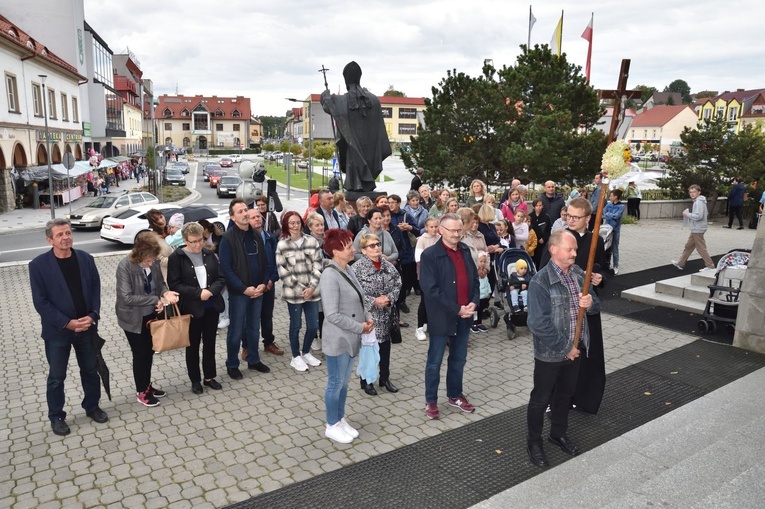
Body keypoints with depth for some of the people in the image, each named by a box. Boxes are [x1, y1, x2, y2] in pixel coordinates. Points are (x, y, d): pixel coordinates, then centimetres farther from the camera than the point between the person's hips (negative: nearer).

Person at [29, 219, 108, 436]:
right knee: (56, 377, 11)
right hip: (57, 331, -3)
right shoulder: (38, 265, -11)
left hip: (86, 327, 3)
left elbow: (96, 289, 2)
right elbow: (40, 302, -11)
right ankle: (56, 416, 28)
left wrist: (92, 315, -12)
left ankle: (92, 406, 35)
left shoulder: (86, 259, -1)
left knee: (90, 370, 16)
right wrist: (67, 323, -17)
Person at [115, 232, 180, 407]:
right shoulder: (125, 266, -25)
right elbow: (126, 297, -28)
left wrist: (166, 292, -17)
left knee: (149, 352, 18)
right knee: (140, 354, 7)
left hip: (151, 315, 5)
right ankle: (141, 391, 26)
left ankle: (147, 385, 38)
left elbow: (160, 282, 5)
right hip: (133, 318, -5)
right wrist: (155, 300, -27)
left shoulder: (154, 263, -10)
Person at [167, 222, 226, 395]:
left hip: (212, 306, 3)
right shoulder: (176, 257, -8)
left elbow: (221, 278, 4)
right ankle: (195, 380, 24)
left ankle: (210, 377, 27)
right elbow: (174, 285, -13)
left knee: (210, 342, 13)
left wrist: (211, 291, -16)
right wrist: (198, 293, -20)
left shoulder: (209, 254, 3)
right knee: (193, 345, 10)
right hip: (191, 308, -3)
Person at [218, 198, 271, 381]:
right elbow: (226, 269, -15)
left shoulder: (256, 235, 8)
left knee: (254, 327, 16)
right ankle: (232, 365, 19)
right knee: (236, 330, 4)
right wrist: (244, 289, -18)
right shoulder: (228, 238, -12)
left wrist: (263, 284, -5)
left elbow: (265, 262, 10)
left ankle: (253, 360, 30)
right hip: (238, 292, -5)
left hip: (257, 290, 6)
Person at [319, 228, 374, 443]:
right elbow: (332, 315, -24)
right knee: (336, 383, 8)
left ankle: (340, 420, 36)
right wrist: (360, 327, -18)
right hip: (338, 339, -8)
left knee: (344, 382, 20)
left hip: (351, 337, 8)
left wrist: (366, 319, -1)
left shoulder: (348, 269, 4)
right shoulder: (330, 276, -23)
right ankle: (331, 426, 25)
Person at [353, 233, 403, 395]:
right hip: (367, 315, -5)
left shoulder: (387, 264, 2)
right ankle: (366, 381, 25)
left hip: (386, 315, 5)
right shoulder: (357, 267, -14)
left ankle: (385, 378, 32)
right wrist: (373, 301, -19)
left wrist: (390, 298, -11)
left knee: (385, 346, 15)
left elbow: (398, 283, 6)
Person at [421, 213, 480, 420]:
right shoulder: (429, 255, -14)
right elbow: (431, 289, -18)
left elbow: (474, 279, 12)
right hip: (441, 317, -6)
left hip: (464, 316, 6)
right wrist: (456, 309, -18)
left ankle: (455, 395, 35)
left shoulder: (465, 251, 7)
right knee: (435, 361, 7)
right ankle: (431, 401, 22)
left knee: (458, 359, 18)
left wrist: (474, 302, -6)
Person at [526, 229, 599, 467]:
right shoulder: (540, 282, -22)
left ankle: (559, 433, 44)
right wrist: (565, 347, -20)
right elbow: (539, 324, -25)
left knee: (565, 393, 23)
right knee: (541, 398, 10)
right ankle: (534, 441, 29)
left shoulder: (579, 274, -1)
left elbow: (595, 306, 8)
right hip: (549, 353, -6)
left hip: (575, 349, 7)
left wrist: (590, 303, -16)